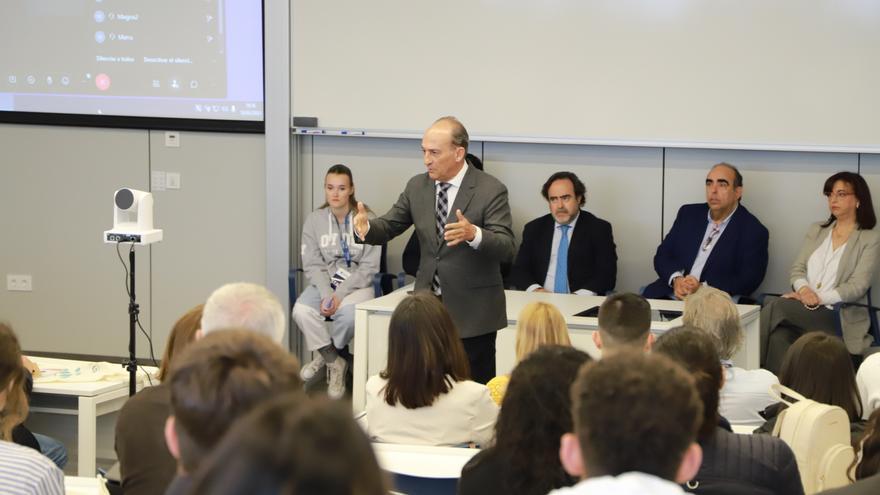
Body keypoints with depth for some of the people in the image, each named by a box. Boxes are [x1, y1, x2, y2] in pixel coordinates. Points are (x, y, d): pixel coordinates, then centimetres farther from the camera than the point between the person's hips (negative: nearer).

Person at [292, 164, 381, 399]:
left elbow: (368, 267, -9)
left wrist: (339, 295, -18)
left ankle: (324, 355, -1)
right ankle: (335, 363, -7)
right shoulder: (314, 220, 2)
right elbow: (312, 264, 0)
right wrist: (326, 294, -18)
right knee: (302, 311, -27)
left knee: (349, 314, -35)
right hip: (323, 282, 3)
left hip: (357, 284, -3)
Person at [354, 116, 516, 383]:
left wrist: (473, 234, -39)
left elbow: (506, 249, -19)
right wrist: (366, 227, -16)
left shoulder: (491, 190, -11)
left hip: (473, 313, -5)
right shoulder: (417, 186, 6)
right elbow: (388, 226, 8)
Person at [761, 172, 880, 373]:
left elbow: (857, 287, -6)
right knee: (778, 338, -33)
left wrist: (818, 299, -16)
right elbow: (797, 269, 14)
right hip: (803, 312, 4)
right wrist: (803, 289, -10)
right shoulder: (816, 231, 22)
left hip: (839, 320, -4)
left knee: (777, 307, -28)